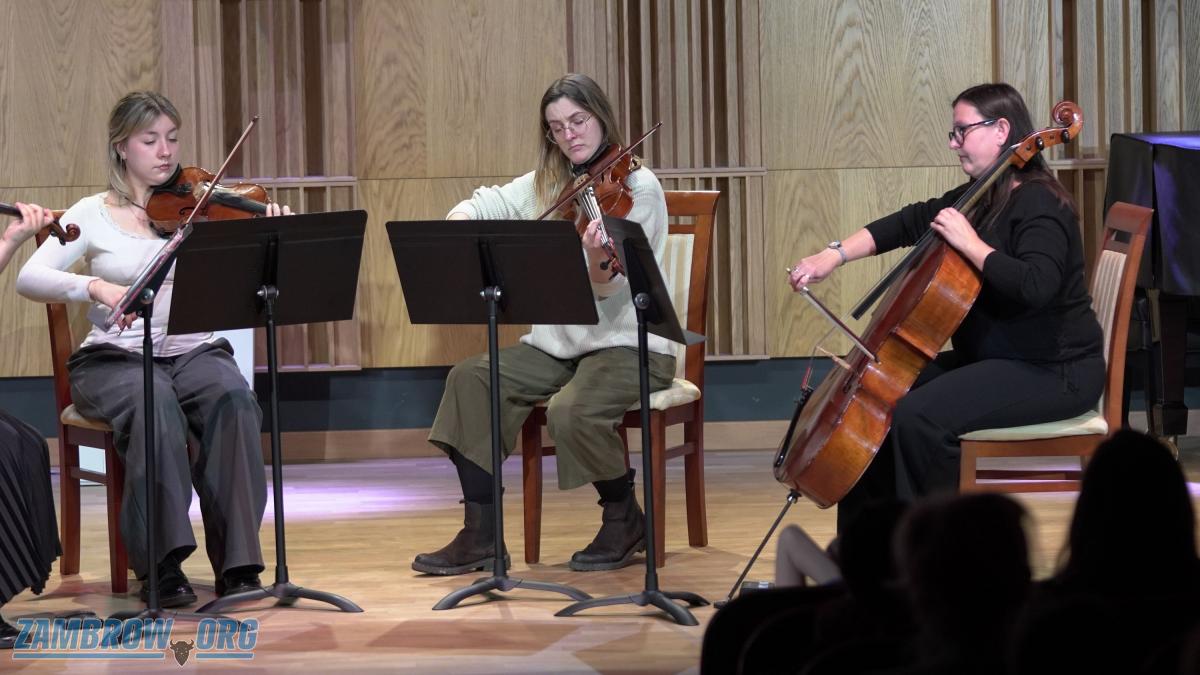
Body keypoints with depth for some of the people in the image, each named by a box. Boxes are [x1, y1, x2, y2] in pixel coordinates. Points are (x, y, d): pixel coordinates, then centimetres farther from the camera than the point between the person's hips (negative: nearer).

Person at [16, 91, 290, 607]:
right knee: (155, 402, -35)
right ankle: (163, 563, -30)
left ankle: (237, 561, -26)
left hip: (193, 351, 2)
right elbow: (29, 278, -9)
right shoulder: (94, 215, 4)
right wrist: (96, 286, -27)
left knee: (233, 398, -31)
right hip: (115, 358, -2)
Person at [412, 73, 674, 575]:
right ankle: (480, 535, -12)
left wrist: (599, 272, -44)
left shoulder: (638, 186, -10)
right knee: (470, 380, -14)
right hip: (558, 342, 7)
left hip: (629, 345, -7)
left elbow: (615, 289, -19)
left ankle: (625, 521, -5)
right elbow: (488, 203, 17)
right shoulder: (548, 185, 9)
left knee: (572, 411, -34)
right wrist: (460, 221, -7)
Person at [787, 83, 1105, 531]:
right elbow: (910, 222, 13)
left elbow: (1035, 287, -33)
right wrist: (834, 255, 2)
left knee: (917, 417, -27)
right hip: (988, 358, 10)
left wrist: (969, 243, -26)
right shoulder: (979, 199, 11)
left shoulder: (1040, 205, -18)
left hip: (1050, 373, -10)